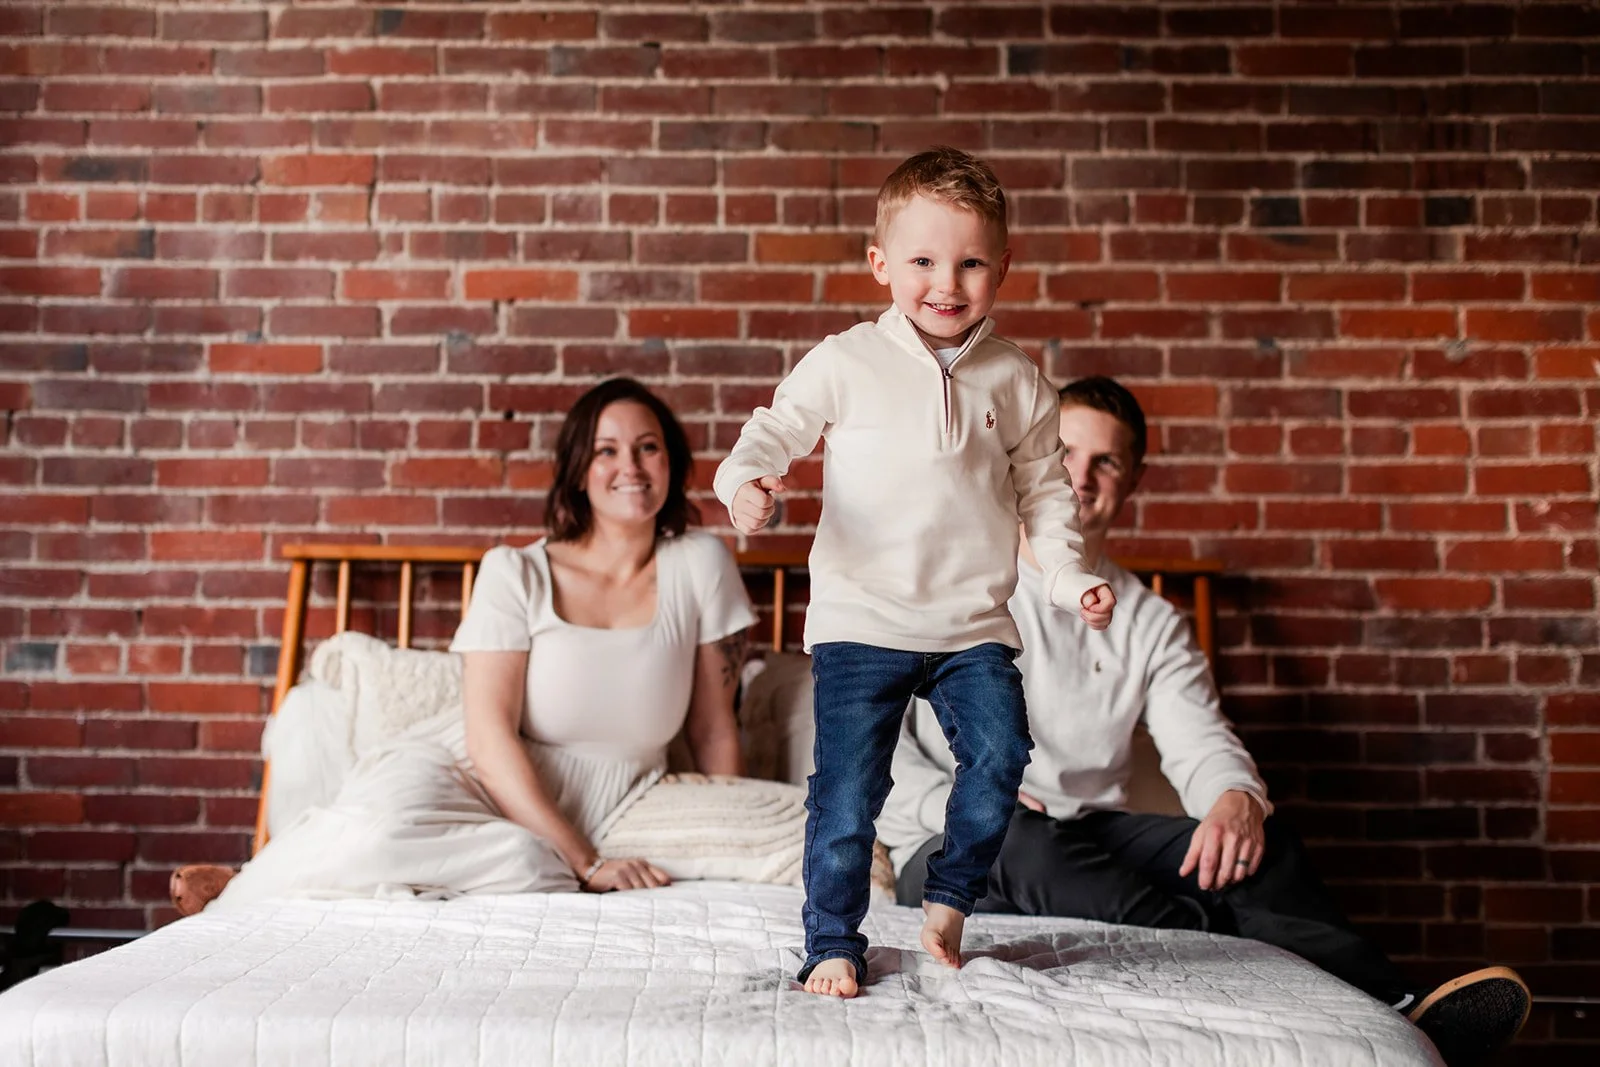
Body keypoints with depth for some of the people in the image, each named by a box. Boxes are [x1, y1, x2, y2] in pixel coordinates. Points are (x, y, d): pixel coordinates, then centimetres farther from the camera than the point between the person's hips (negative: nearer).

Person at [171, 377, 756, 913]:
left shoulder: (699, 565, 2)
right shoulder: (515, 574, -3)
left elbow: (714, 734, 7)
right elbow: (490, 737, -11)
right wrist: (584, 863, -19)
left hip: (615, 828, 2)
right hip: (502, 799, -1)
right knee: (404, 778, -38)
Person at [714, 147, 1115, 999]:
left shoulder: (1015, 379, 7)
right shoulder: (844, 363, -1)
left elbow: (1043, 490, 13)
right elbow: (774, 431, 2)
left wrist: (1069, 577, 2)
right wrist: (746, 483, -20)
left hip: (974, 623, 2)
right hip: (860, 618, -2)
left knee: (1000, 754, -13)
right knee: (848, 786, -3)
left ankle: (949, 899, 13)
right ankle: (832, 945, 16)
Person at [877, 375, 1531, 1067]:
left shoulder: (1151, 623, 14)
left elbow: (1200, 742, 0)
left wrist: (1238, 798, -24)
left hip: (1090, 845, 4)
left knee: (1258, 842, -22)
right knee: (1020, 837, -38)